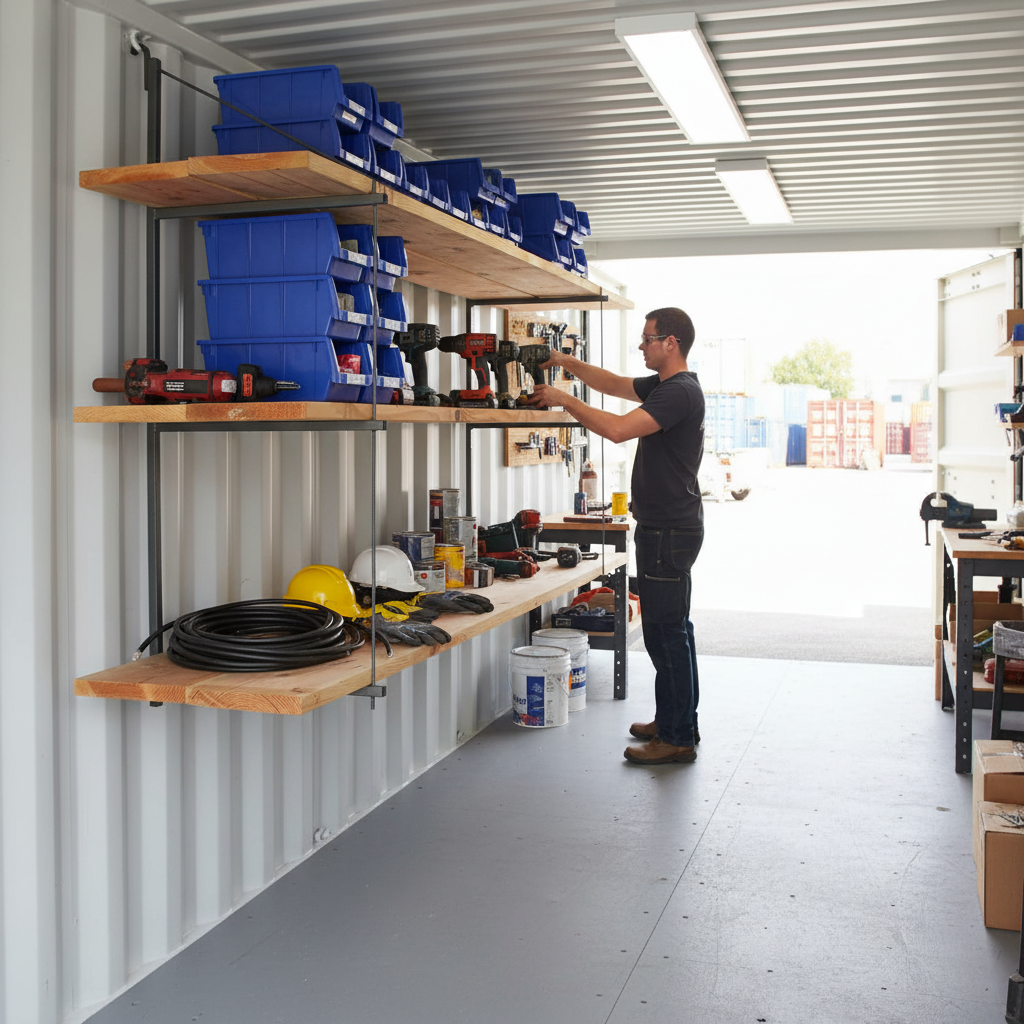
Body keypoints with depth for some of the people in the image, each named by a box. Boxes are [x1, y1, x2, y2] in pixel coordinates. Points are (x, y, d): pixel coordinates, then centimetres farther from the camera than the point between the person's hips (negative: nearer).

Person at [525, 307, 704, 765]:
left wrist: (565, 400, -17)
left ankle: (678, 738, 1)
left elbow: (618, 429, -27)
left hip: (670, 532, -11)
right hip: (662, 527, 11)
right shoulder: (662, 385, 15)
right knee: (667, 629, 16)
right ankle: (672, 722, 27)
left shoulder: (680, 392, -17)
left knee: (667, 632, -6)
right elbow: (614, 384, 26)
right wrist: (566, 362, 15)